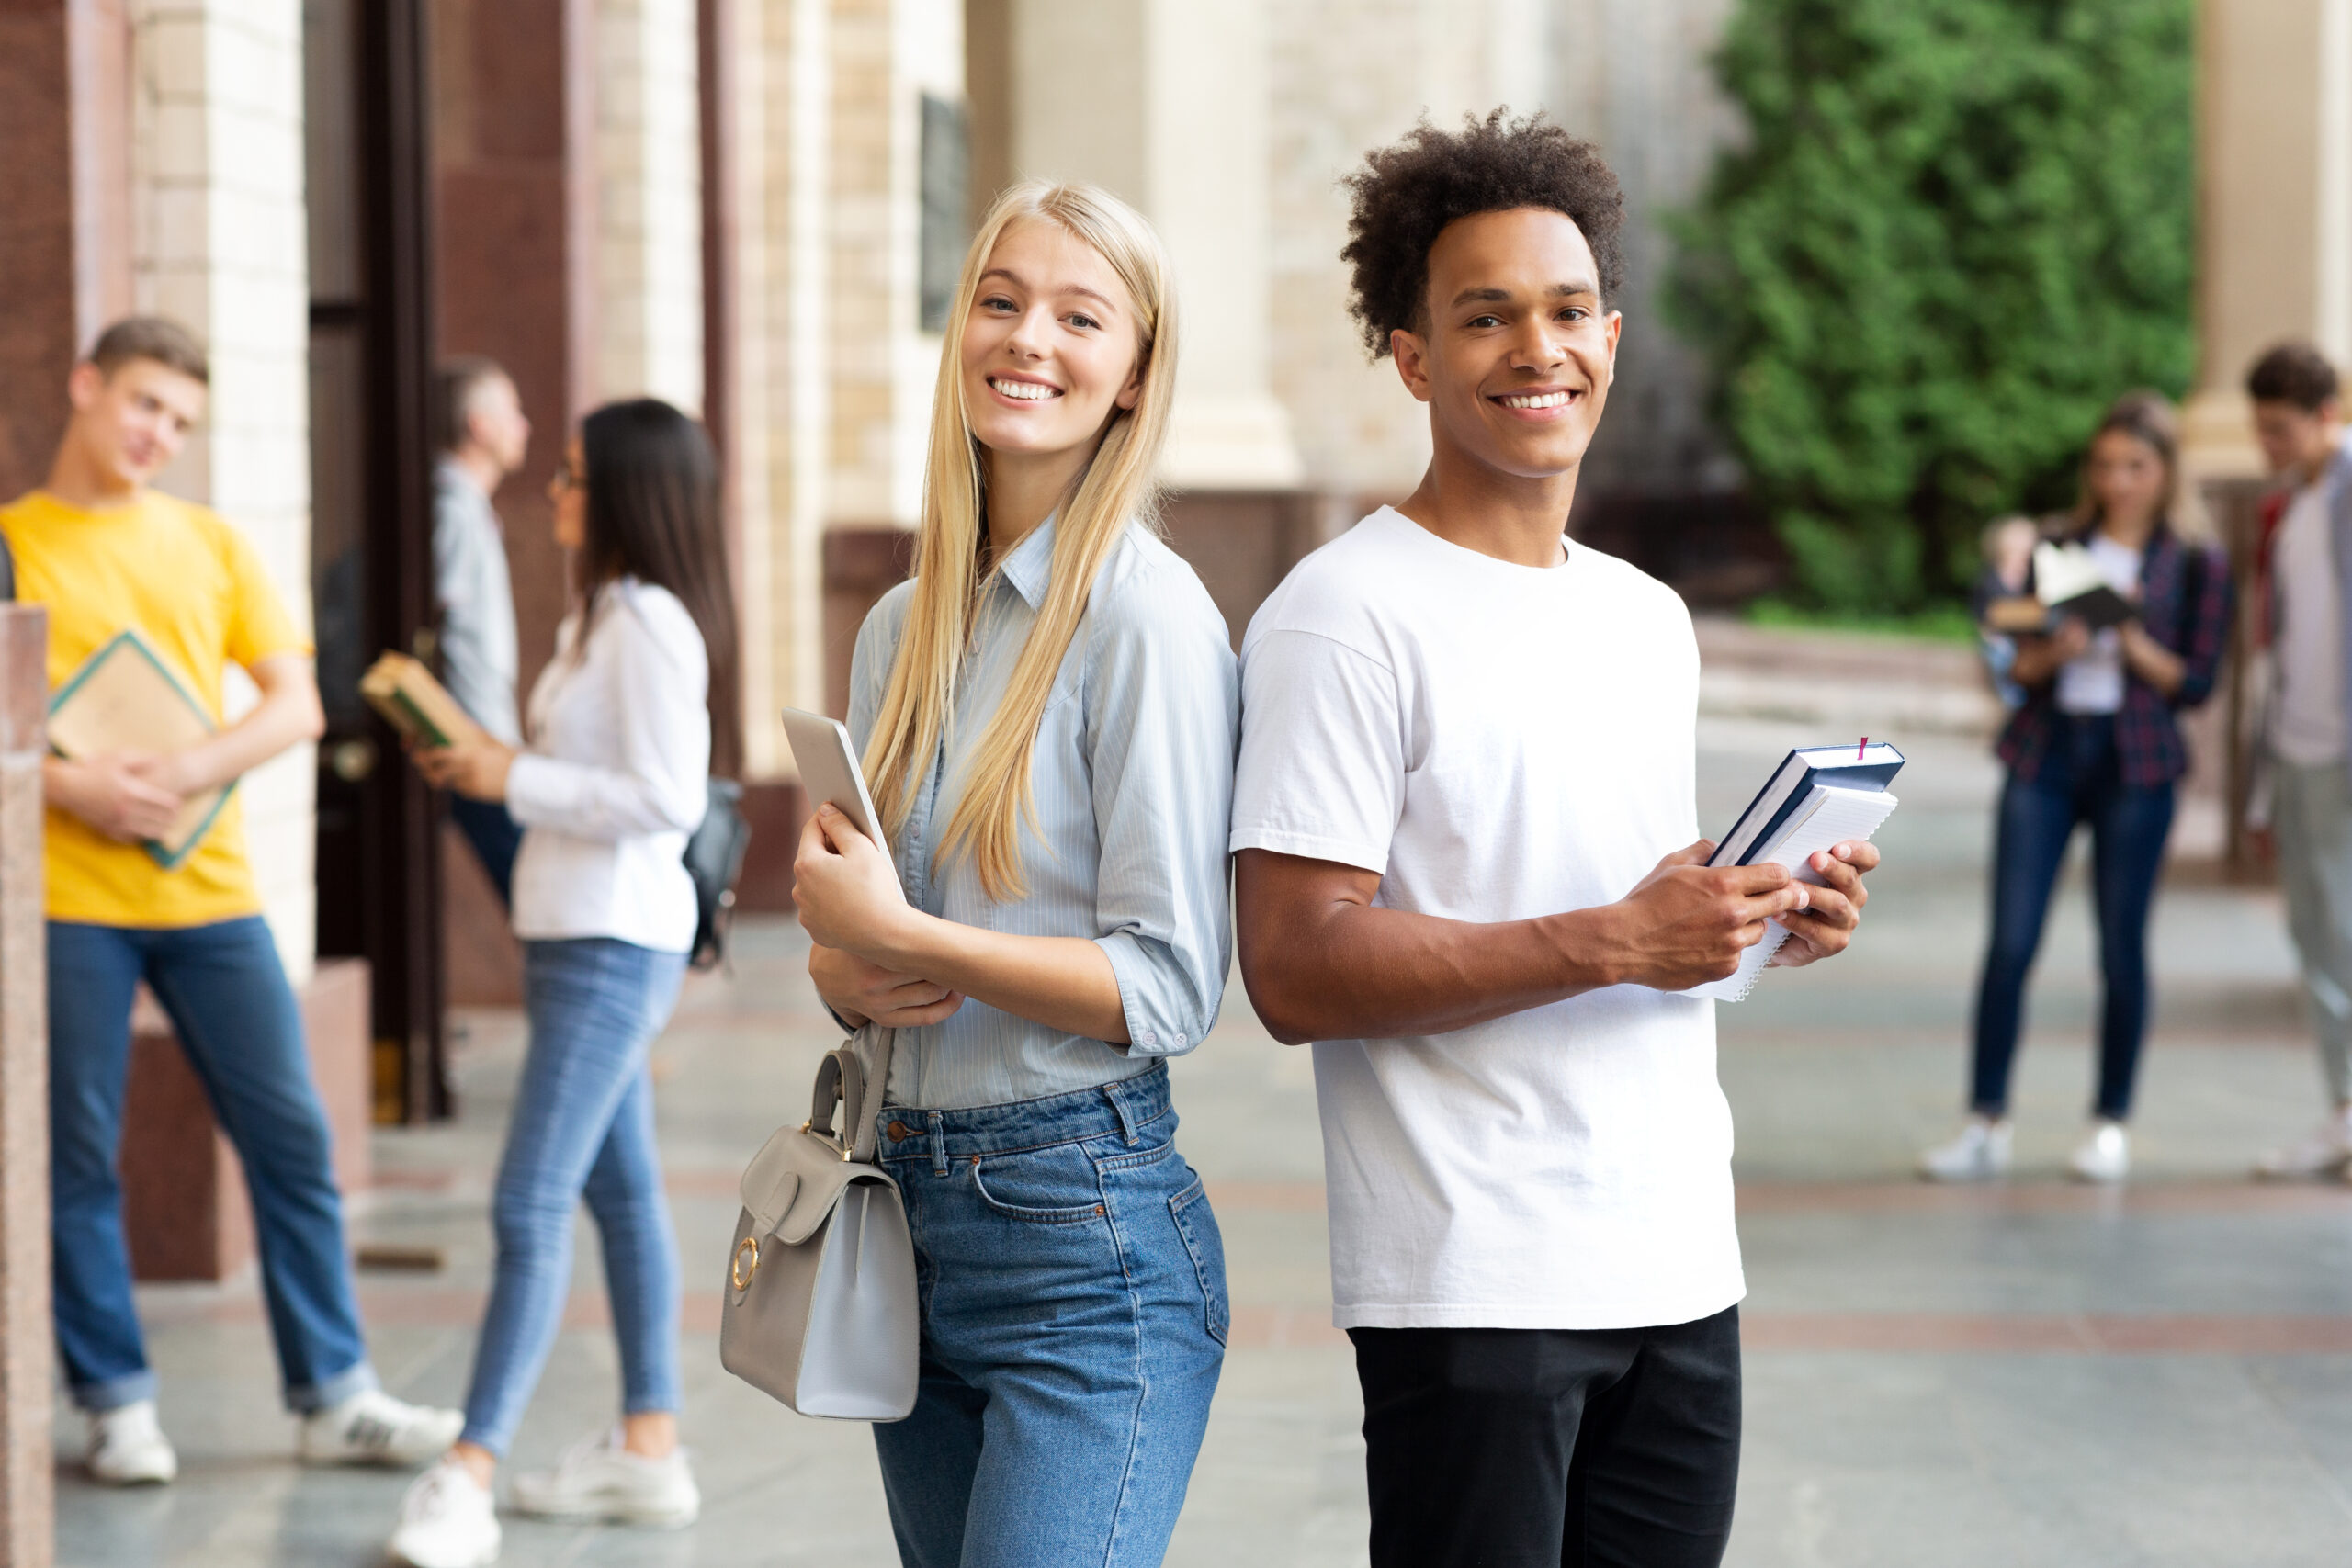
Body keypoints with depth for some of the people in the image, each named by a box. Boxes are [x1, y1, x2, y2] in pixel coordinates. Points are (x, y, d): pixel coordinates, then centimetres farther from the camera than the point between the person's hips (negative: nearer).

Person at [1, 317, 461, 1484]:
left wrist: (188, 773, -11)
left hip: (207, 891, 3)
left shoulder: (210, 543, 12)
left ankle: (332, 1397, 9)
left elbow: (295, 706, 6)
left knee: (291, 1138, 2)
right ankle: (117, 1402, 13)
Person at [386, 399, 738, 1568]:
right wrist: (483, 764, 8)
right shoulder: (600, 618, 15)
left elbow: (665, 799, -21)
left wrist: (515, 778, -17)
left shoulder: (649, 623, -16)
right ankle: (648, 1448, 24)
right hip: (576, 938, 11)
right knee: (620, 1192, 16)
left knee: (528, 1206, -13)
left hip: (614, 944, -11)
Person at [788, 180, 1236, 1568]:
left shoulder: (1147, 614, -10)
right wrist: (859, 974, -4)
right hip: (913, 1207, 7)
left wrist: (910, 937, -19)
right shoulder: (903, 628, 11)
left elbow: (1171, 986, -14)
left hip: (1087, 1239, -7)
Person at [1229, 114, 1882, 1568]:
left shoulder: (1653, 618, 17)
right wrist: (1615, 942, -20)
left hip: (1683, 1268, 7)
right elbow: (1298, 971, -16)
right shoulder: (1344, 615, -8)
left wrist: (1767, 915, 2)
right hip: (1475, 1285, -7)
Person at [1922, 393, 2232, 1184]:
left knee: (2122, 947, 2)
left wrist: (2132, 642, -16)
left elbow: (2195, 681, -1)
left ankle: (2111, 1126, 13)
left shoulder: (2195, 566, 4)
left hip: (2135, 763, -1)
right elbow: (2013, 662, 8)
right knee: (2011, 942, -4)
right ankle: (1986, 1124, 0)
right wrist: (2053, 652, -12)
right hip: (2045, 753, 2)